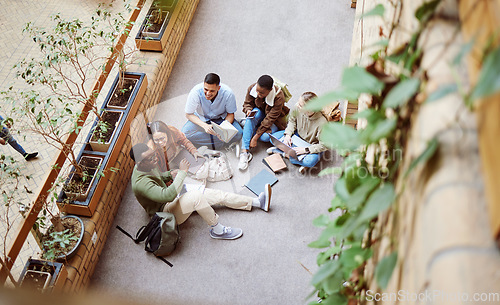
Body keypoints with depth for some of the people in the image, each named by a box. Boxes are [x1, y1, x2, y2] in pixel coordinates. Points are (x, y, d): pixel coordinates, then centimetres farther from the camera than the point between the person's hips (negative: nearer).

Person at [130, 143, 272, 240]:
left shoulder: (148, 165, -3)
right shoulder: (140, 184, -31)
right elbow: (168, 195, -41)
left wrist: (170, 174, -2)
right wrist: (182, 172, -34)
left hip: (171, 200, 9)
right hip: (164, 211, -9)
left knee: (217, 194, 0)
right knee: (194, 196, -38)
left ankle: (258, 202, 5)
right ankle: (217, 230, -19)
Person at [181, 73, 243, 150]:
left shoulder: (228, 93, -27)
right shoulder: (195, 92, -29)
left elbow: (230, 114, -11)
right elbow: (189, 114, -17)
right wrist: (204, 126, -33)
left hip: (221, 118, 0)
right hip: (201, 119, 0)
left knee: (238, 133, -25)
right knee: (185, 134, -27)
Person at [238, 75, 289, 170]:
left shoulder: (278, 97, -33)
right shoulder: (252, 88, -21)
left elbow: (269, 119, -31)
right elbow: (247, 103, -3)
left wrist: (255, 137, -32)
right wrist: (248, 110, -30)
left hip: (275, 119, -3)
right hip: (260, 113, 3)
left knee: (265, 137, -32)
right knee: (255, 113, -35)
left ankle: (247, 126, 0)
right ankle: (244, 151, -39)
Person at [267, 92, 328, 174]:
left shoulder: (322, 123, -37)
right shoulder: (297, 110, -22)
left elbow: (324, 145, -26)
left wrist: (306, 150, -31)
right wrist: (288, 134, -14)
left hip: (312, 145, -5)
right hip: (298, 135, 5)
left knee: (310, 161, -37)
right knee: (274, 137, -10)